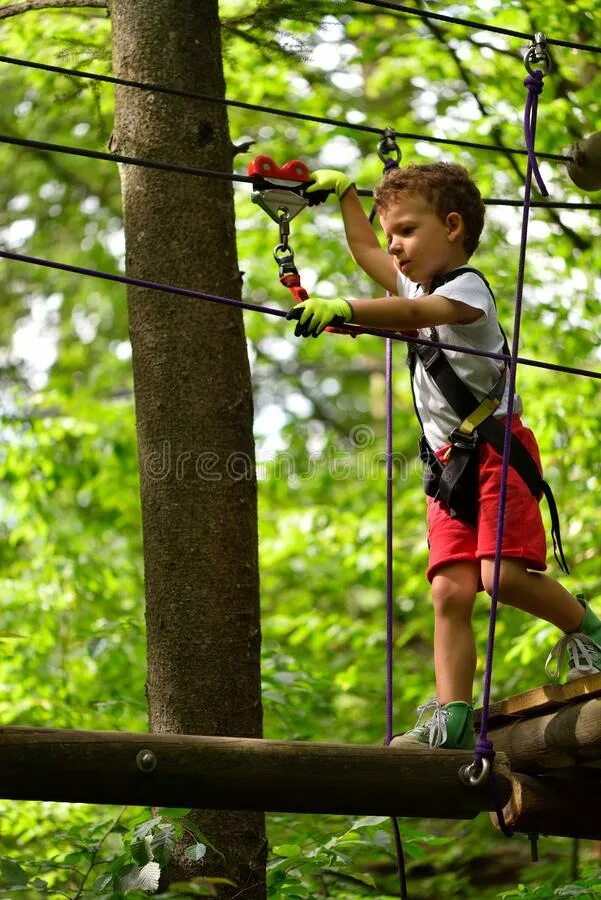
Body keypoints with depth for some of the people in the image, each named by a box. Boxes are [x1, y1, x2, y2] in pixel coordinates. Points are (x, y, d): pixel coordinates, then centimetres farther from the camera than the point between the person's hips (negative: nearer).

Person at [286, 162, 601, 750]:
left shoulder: (467, 286, -8)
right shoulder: (418, 285, 19)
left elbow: (415, 314, -30)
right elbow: (364, 253, 40)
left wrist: (342, 309, -43)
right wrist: (344, 193, 45)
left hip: (496, 444, -8)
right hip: (448, 459, 8)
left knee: (503, 574, -22)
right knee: (450, 589, -8)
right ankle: (452, 718, -16)